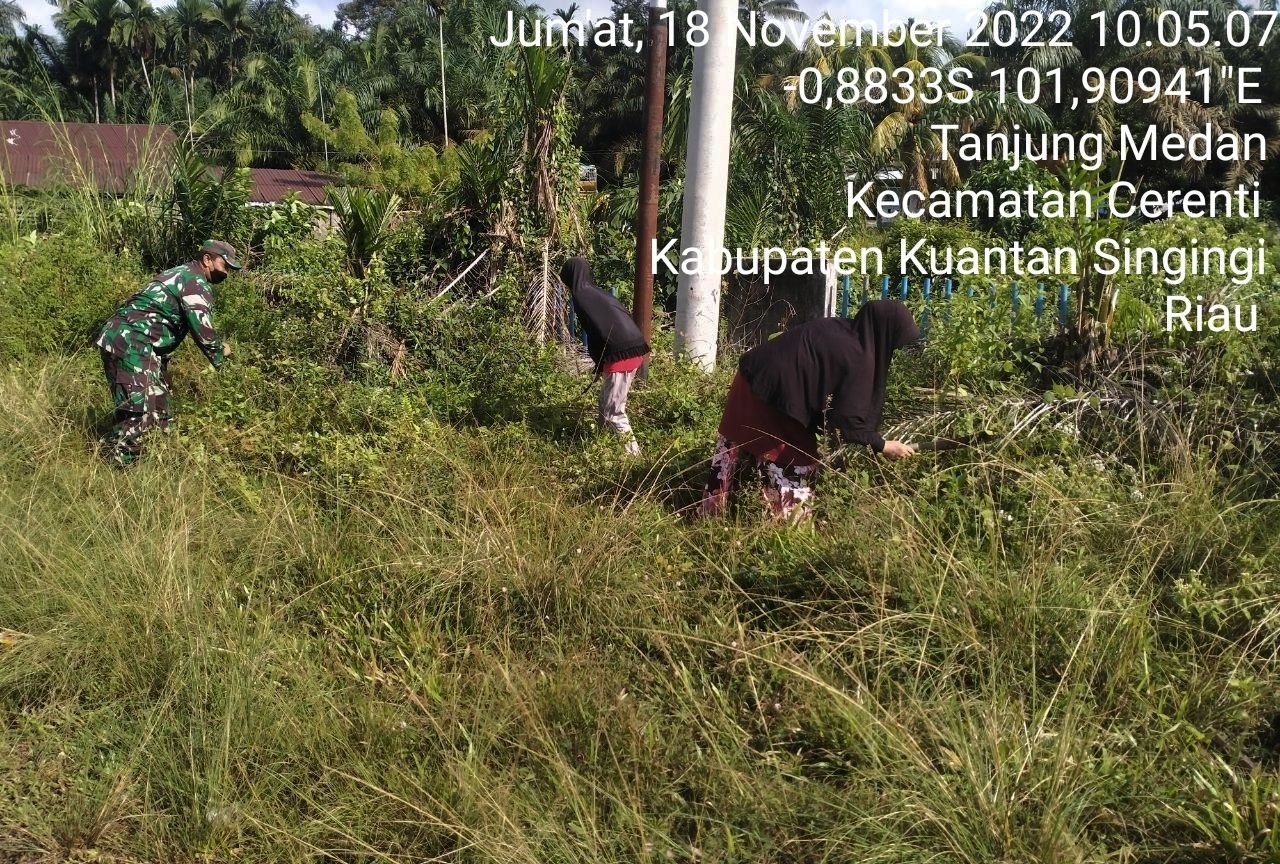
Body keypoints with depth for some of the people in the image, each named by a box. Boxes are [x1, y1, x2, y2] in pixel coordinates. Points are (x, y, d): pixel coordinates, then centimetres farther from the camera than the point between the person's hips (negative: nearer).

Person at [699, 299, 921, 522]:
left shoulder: (840, 329, 9)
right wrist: (883, 446, -3)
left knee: (735, 452, 20)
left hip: (752, 380, 9)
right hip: (772, 397, -9)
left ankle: (709, 516, 34)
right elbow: (849, 420, -15)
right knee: (795, 462, 8)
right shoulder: (858, 357, -16)